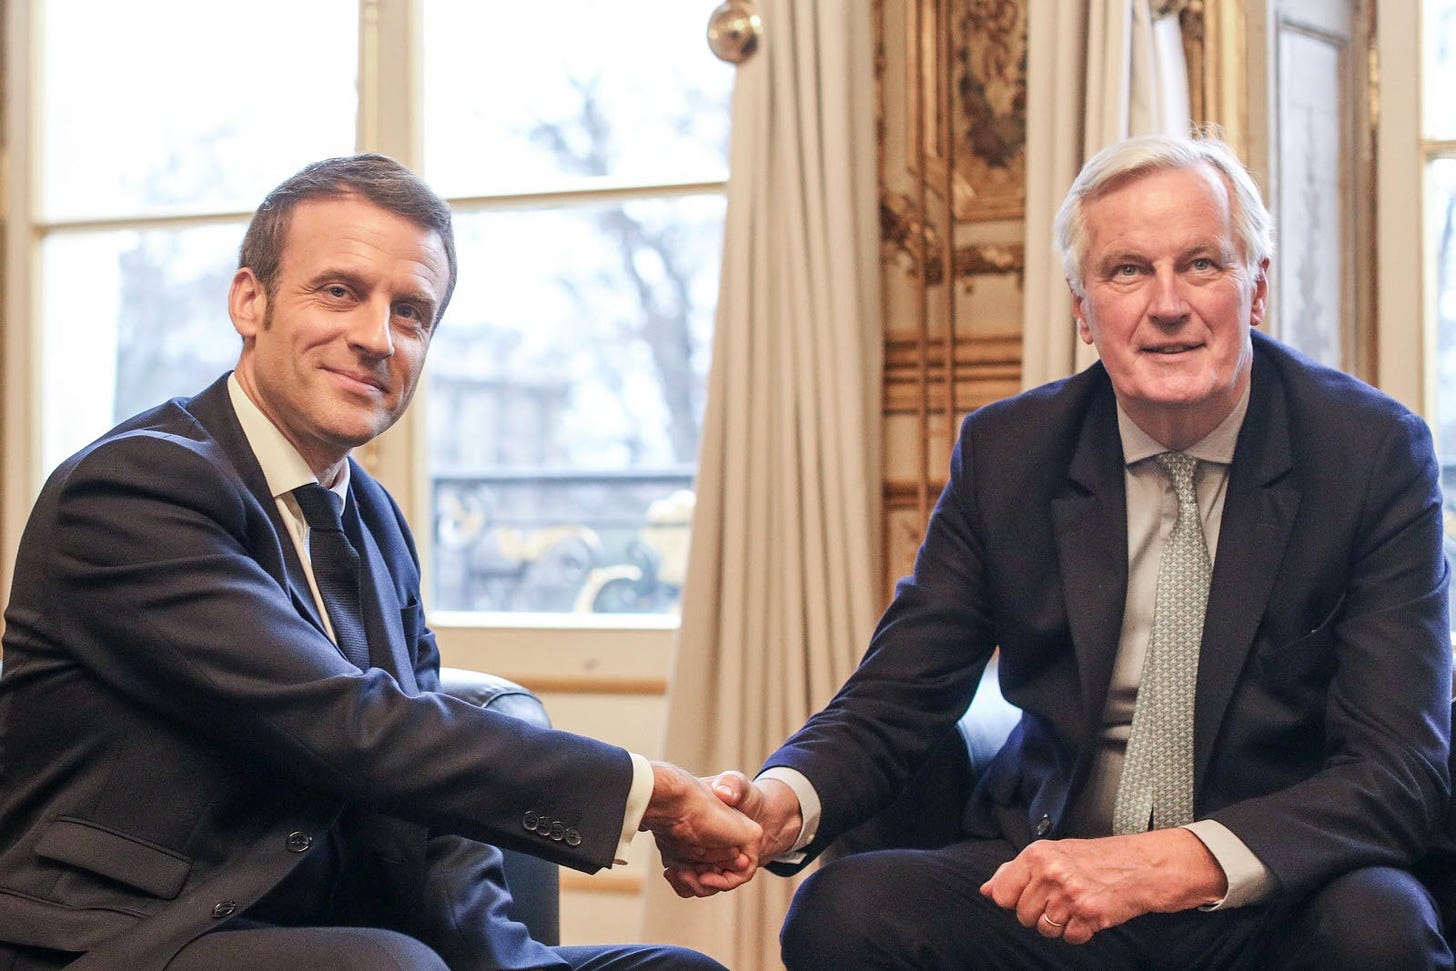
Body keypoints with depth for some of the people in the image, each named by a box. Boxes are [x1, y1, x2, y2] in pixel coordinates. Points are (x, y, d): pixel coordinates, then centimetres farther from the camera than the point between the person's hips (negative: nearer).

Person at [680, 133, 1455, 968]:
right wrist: (782, 799, -23)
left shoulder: (1376, 451, -8)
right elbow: (893, 705, 1)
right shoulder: (1004, 453, 0)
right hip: (1050, 880, 2)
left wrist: (1184, 861, -32)